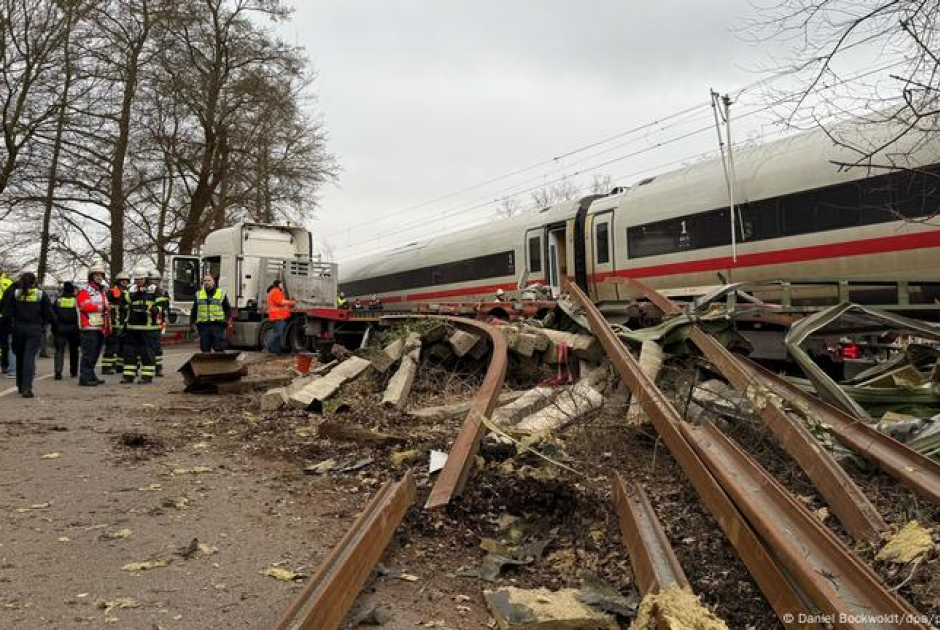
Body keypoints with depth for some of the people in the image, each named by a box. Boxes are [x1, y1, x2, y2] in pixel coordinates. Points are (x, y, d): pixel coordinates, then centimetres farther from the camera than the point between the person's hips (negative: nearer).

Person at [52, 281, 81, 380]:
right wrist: (80, 328, 6)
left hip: (60, 329, 0)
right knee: (73, 350, 12)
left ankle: (58, 372, -14)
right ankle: (73, 372, 19)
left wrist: (54, 329, 11)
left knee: (59, 350, 0)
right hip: (73, 329, 0)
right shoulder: (76, 300, -1)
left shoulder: (58, 300, 4)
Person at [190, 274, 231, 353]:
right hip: (203, 325, 3)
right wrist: (192, 323, 12)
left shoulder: (222, 293, 7)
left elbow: (228, 310, 6)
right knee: (205, 349, 6)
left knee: (219, 349, -5)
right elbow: (194, 311, 18)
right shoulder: (198, 295, 16)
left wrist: (227, 320, -7)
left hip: (217, 325, -3)